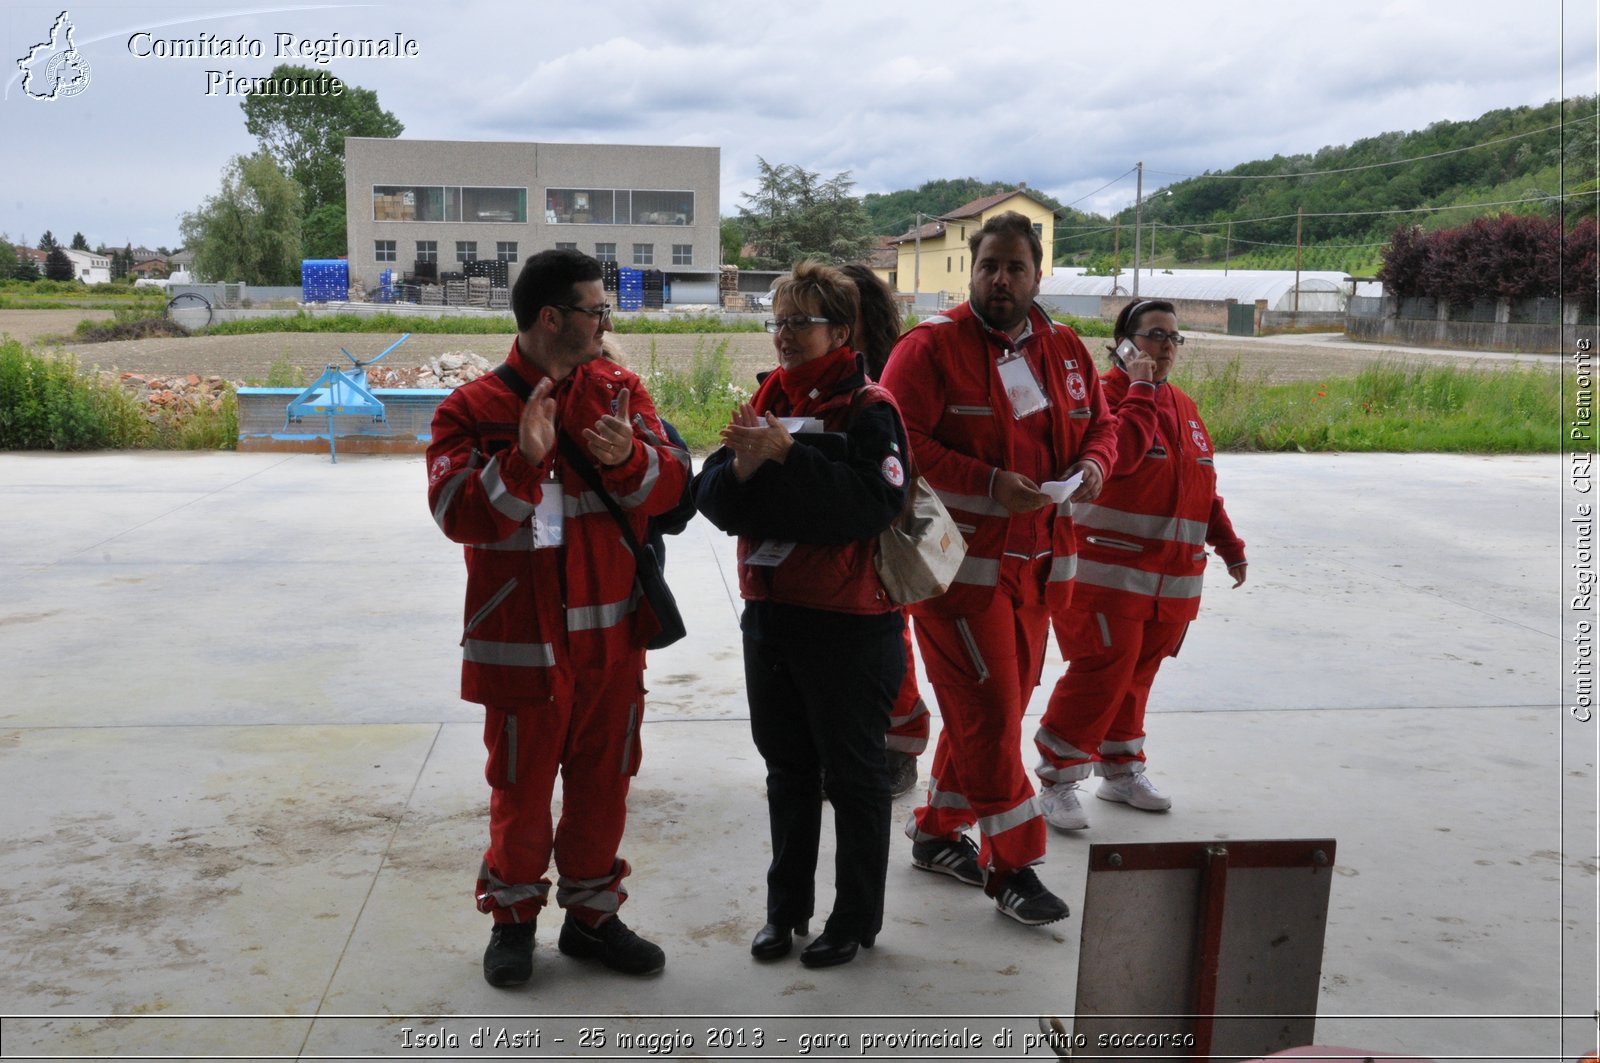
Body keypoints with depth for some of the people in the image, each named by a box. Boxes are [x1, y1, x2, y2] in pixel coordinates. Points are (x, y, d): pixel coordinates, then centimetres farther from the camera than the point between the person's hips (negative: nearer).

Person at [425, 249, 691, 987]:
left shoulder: (618, 391, 5)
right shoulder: (472, 408, -7)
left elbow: (670, 485, -3)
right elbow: (455, 513, -16)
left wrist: (626, 458, -24)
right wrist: (525, 459, -29)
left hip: (612, 635, 4)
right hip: (523, 641, -3)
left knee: (603, 781, 14)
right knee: (521, 787, 10)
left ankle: (591, 914, 32)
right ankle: (513, 917, 32)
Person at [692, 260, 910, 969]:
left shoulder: (869, 410, -10)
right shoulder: (764, 404, 10)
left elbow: (872, 503, -26)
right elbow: (712, 498, 3)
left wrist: (786, 455, -27)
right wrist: (742, 465, -17)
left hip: (849, 625, -6)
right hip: (769, 616, 6)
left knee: (853, 776, 9)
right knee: (787, 770, 17)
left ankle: (857, 918, 24)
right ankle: (786, 909, 32)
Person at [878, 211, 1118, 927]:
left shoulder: (1065, 349, 10)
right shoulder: (933, 345, -9)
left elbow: (1100, 424, 20)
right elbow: (900, 438, -17)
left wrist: (1092, 464, -4)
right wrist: (989, 484, -23)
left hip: (1035, 563, 7)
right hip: (960, 564, -7)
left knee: (997, 708, 15)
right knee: (988, 710, -4)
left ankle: (936, 830, 32)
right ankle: (1013, 864, 8)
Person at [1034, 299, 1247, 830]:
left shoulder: (1183, 406, 17)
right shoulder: (1104, 393, -8)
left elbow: (1204, 487, 23)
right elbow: (1121, 454, -26)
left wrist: (1229, 546, 22)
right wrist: (1141, 389, -17)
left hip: (1173, 577, 8)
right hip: (1109, 571, -7)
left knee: (1137, 674, 14)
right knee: (1101, 673, -11)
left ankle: (1120, 771, 28)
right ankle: (1057, 782, 1)